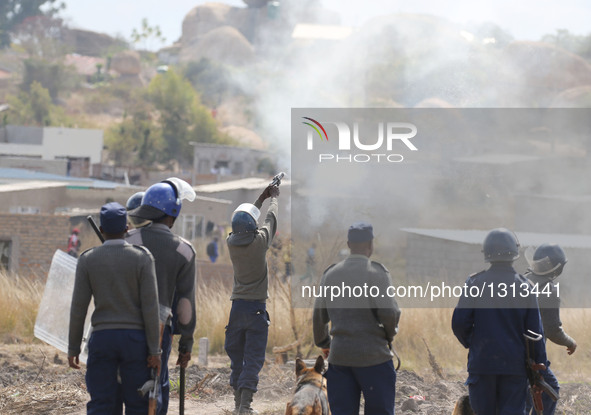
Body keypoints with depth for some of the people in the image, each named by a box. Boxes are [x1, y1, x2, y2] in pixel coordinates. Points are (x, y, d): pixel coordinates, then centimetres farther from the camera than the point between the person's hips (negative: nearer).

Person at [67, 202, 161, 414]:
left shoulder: (87, 260, -1)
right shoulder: (143, 257, -5)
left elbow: (78, 307, -1)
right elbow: (150, 306, -8)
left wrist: (73, 348, 7)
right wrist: (154, 350, -5)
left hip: (102, 339, 1)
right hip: (135, 340, -1)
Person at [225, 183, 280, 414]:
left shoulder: (231, 243, -1)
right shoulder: (259, 242, -12)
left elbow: (241, 224, 18)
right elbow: (271, 219, 6)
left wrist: (260, 199, 29)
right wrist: (273, 198, 26)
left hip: (237, 306, 4)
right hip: (256, 307, -4)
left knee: (236, 355, 12)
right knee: (254, 357, -5)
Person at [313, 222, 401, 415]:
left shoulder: (330, 274, 9)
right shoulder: (377, 273, -8)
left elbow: (319, 317, 16)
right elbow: (388, 312, -16)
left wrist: (324, 344, 32)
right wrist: (390, 333, 5)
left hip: (339, 356, 5)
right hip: (374, 356, -4)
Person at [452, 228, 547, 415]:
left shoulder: (475, 283, -3)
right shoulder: (524, 287, -2)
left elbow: (459, 323, -5)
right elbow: (535, 331, 0)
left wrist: (469, 343, 15)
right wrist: (539, 365, 8)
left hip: (481, 362, 0)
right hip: (515, 364, 0)